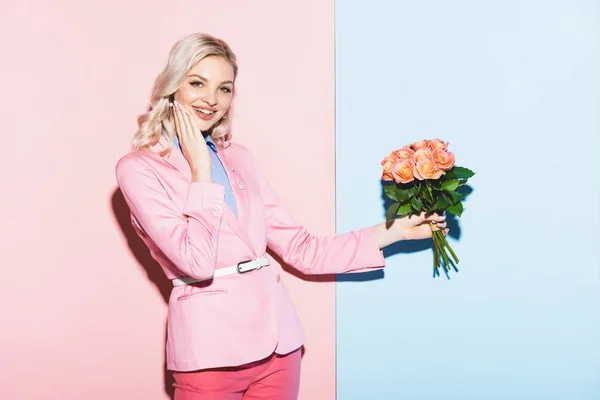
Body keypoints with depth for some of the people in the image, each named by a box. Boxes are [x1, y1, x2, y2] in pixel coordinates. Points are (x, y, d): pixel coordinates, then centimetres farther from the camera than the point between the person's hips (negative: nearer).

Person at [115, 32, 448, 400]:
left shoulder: (239, 158, 10)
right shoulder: (139, 169, -5)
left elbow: (300, 249, 9)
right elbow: (197, 261, -18)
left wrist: (395, 230, 6)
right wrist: (201, 171, -9)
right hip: (211, 349, -5)